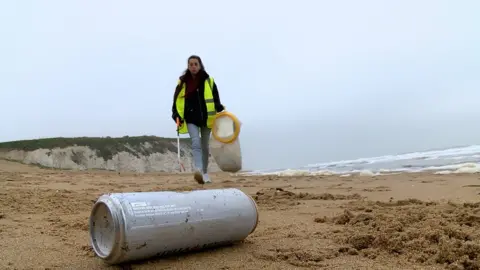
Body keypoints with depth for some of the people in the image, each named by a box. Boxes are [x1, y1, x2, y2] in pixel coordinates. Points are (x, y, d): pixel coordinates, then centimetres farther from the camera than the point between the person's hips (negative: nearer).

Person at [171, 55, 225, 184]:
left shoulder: (209, 81, 4)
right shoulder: (182, 82, 4)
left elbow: (216, 100, 5)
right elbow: (176, 101, 6)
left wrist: (221, 112, -10)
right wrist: (177, 116, -6)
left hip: (206, 118, 1)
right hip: (191, 119, -1)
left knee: (205, 146, 10)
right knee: (196, 143, -21)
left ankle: (205, 173, 25)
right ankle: (198, 170, -36)